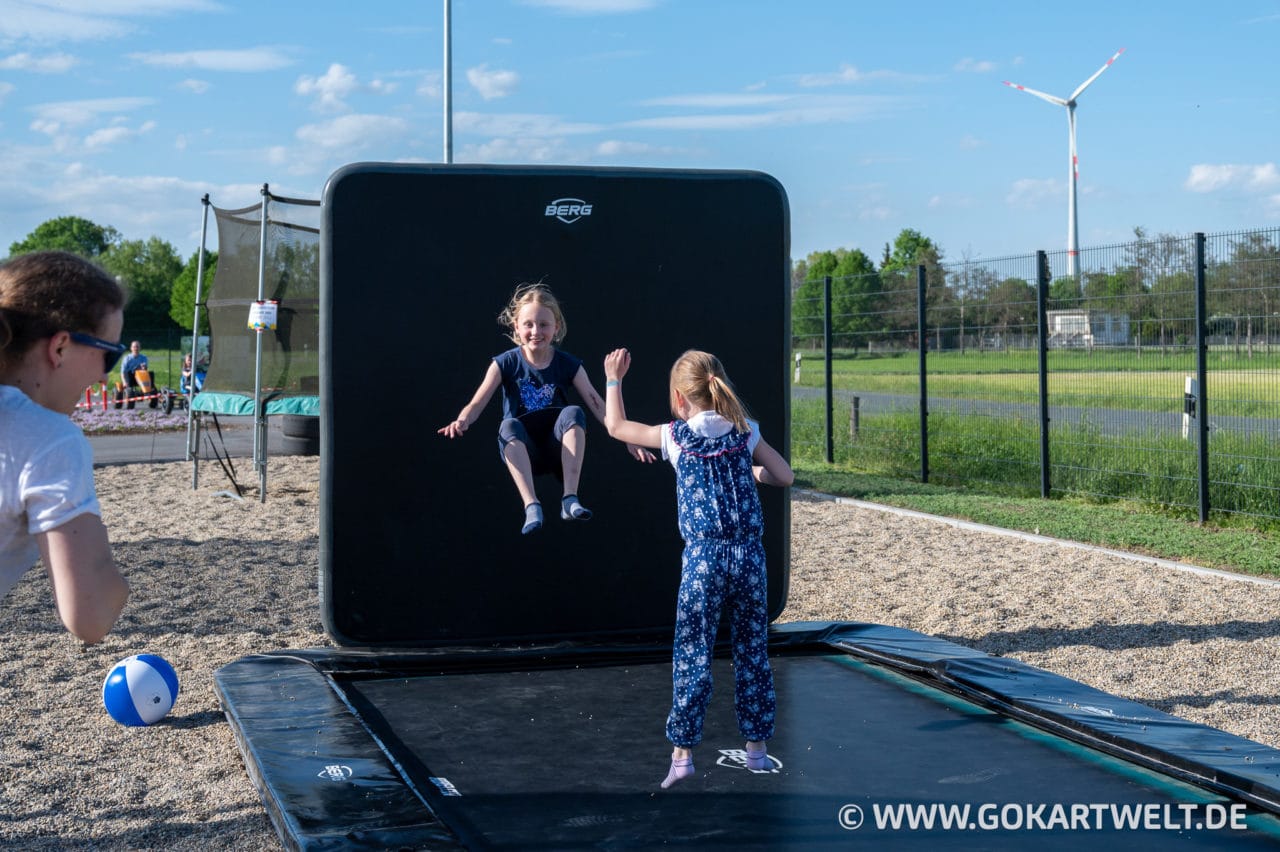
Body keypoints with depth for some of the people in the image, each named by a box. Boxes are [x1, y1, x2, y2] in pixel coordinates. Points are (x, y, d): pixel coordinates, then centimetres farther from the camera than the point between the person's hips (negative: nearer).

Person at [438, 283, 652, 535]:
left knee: (573, 413, -28)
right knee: (509, 426, -33)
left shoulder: (568, 365, -2)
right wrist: (461, 421, -37)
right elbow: (477, 403, -13)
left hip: (557, 447, 0)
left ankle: (570, 498, -33)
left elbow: (597, 404, -9)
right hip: (523, 451, 0)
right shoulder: (506, 363, -4)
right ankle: (531, 506, -42)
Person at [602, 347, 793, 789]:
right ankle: (756, 747, 18)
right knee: (752, 652, 11)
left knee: (692, 654, 2)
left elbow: (615, 425, 14)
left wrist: (613, 379, 26)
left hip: (703, 557, -3)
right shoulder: (746, 432, 5)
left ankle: (682, 751, 1)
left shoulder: (674, 436, 1)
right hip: (749, 554, 3)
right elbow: (785, 476, 10)